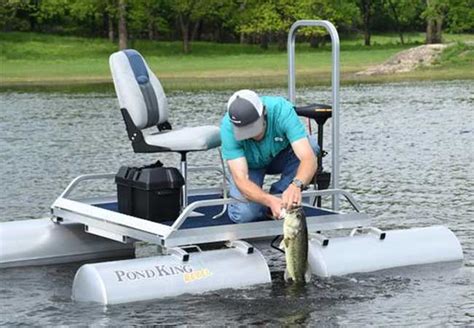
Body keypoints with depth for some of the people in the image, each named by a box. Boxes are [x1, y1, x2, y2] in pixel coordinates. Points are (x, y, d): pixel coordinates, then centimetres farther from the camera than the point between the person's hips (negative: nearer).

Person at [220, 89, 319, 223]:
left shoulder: (282, 109, -35)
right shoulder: (228, 126, -34)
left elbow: (309, 159, -43)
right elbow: (241, 179, -38)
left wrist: (296, 185, -63)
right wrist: (269, 201, -55)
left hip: (281, 157, 1)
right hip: (249, 165, -1)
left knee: (310, 144, -31)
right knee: (244, 214, -27)